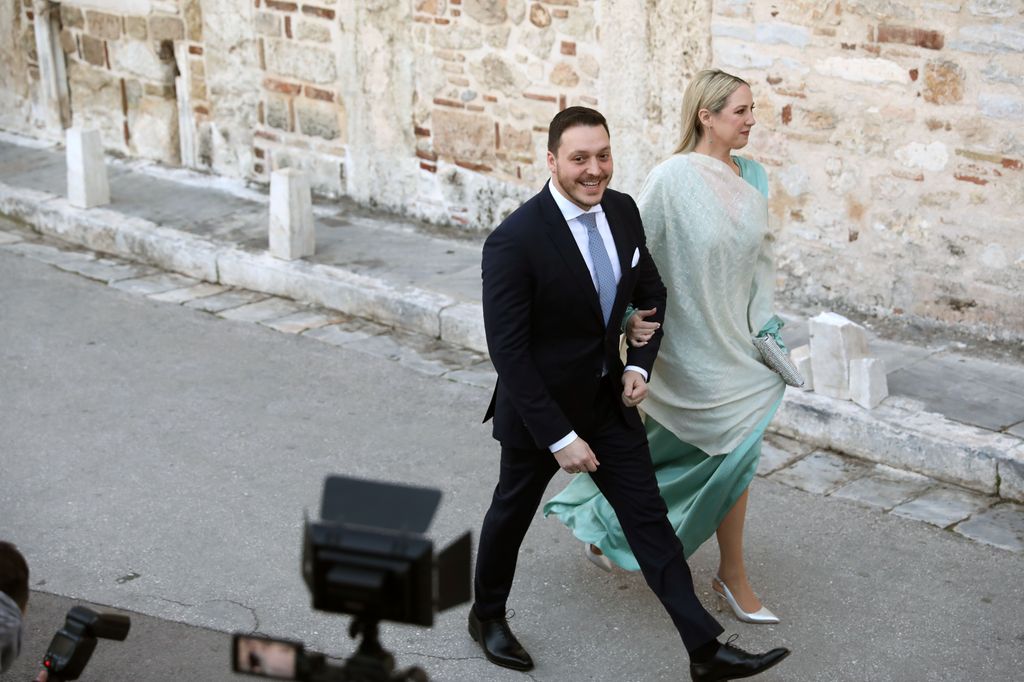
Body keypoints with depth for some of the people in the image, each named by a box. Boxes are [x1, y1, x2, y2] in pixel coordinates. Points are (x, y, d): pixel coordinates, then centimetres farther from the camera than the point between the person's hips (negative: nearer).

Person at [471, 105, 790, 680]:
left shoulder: (623, 211, -6)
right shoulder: (515, 241, -26)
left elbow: (650, 293, 10)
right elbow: (508, 351, -24)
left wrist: (640, 365, -5)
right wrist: (559, 438, -23)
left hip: (609, 397, 5)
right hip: (539, 406, -5)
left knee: (649, 517, 5)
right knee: (513, 513, 17)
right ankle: (488, 615, 42)